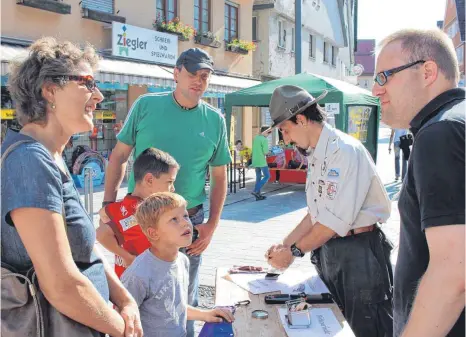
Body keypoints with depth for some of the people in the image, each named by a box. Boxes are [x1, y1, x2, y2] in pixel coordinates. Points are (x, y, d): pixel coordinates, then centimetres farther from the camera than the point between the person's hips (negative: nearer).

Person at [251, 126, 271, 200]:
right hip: (261, 161, -8)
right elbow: (265, 152, -17)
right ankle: (255, 191, -8)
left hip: (255, 161, 8)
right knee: (267, 176, 1)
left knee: (258, 177, 12)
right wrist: (268, 152, 5)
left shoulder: (255, 138, 11)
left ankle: (258, 195, 13)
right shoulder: (264, 139, -13)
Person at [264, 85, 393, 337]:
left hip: (359, 252, -9)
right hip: (328, 251, 9)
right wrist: (284, 245, 5)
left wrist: (294, 252, -14)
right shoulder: (316, 156, 8)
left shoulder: (345, 151, -20)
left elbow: (336, 220, -24)